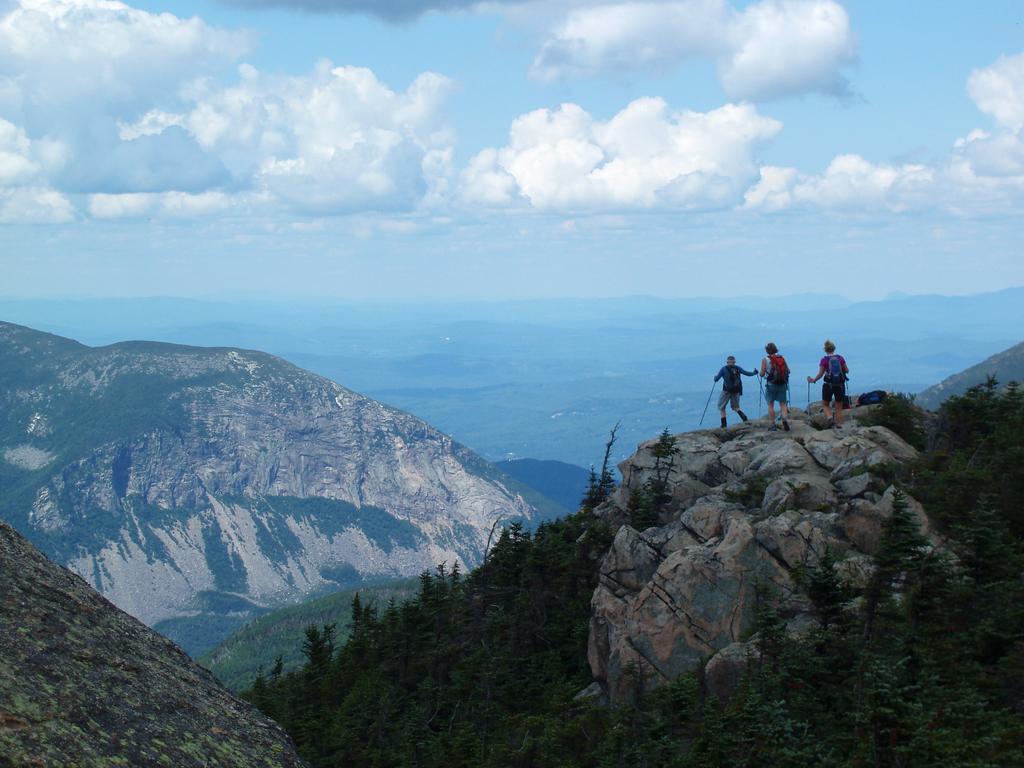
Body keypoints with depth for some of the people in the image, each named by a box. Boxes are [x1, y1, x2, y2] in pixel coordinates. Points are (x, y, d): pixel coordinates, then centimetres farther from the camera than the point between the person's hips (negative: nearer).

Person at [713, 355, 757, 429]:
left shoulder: (723, 369, -5)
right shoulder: (737, 368, 2)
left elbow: (716, 379, -4)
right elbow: (746, 373, 7)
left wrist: (715, 376, 20)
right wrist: (754, 373, 26)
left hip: (727, 390, -4)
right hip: (736, 390, 4)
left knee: (721, 407, 11)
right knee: (735, 406, 19)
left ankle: (724, 424, 2)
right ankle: (743, 416, -10)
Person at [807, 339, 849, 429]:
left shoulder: (824, 360, -7)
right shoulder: (840, 358, 0)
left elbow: (820, 374, -6)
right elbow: (847, 370, 6)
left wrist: (813, 380, 9)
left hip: (828, 385, -2)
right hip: (840, 385, 2)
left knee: (825, 404, 14)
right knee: (839, 406, 13)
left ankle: (829, 416, -12)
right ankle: (839, 424, 8)